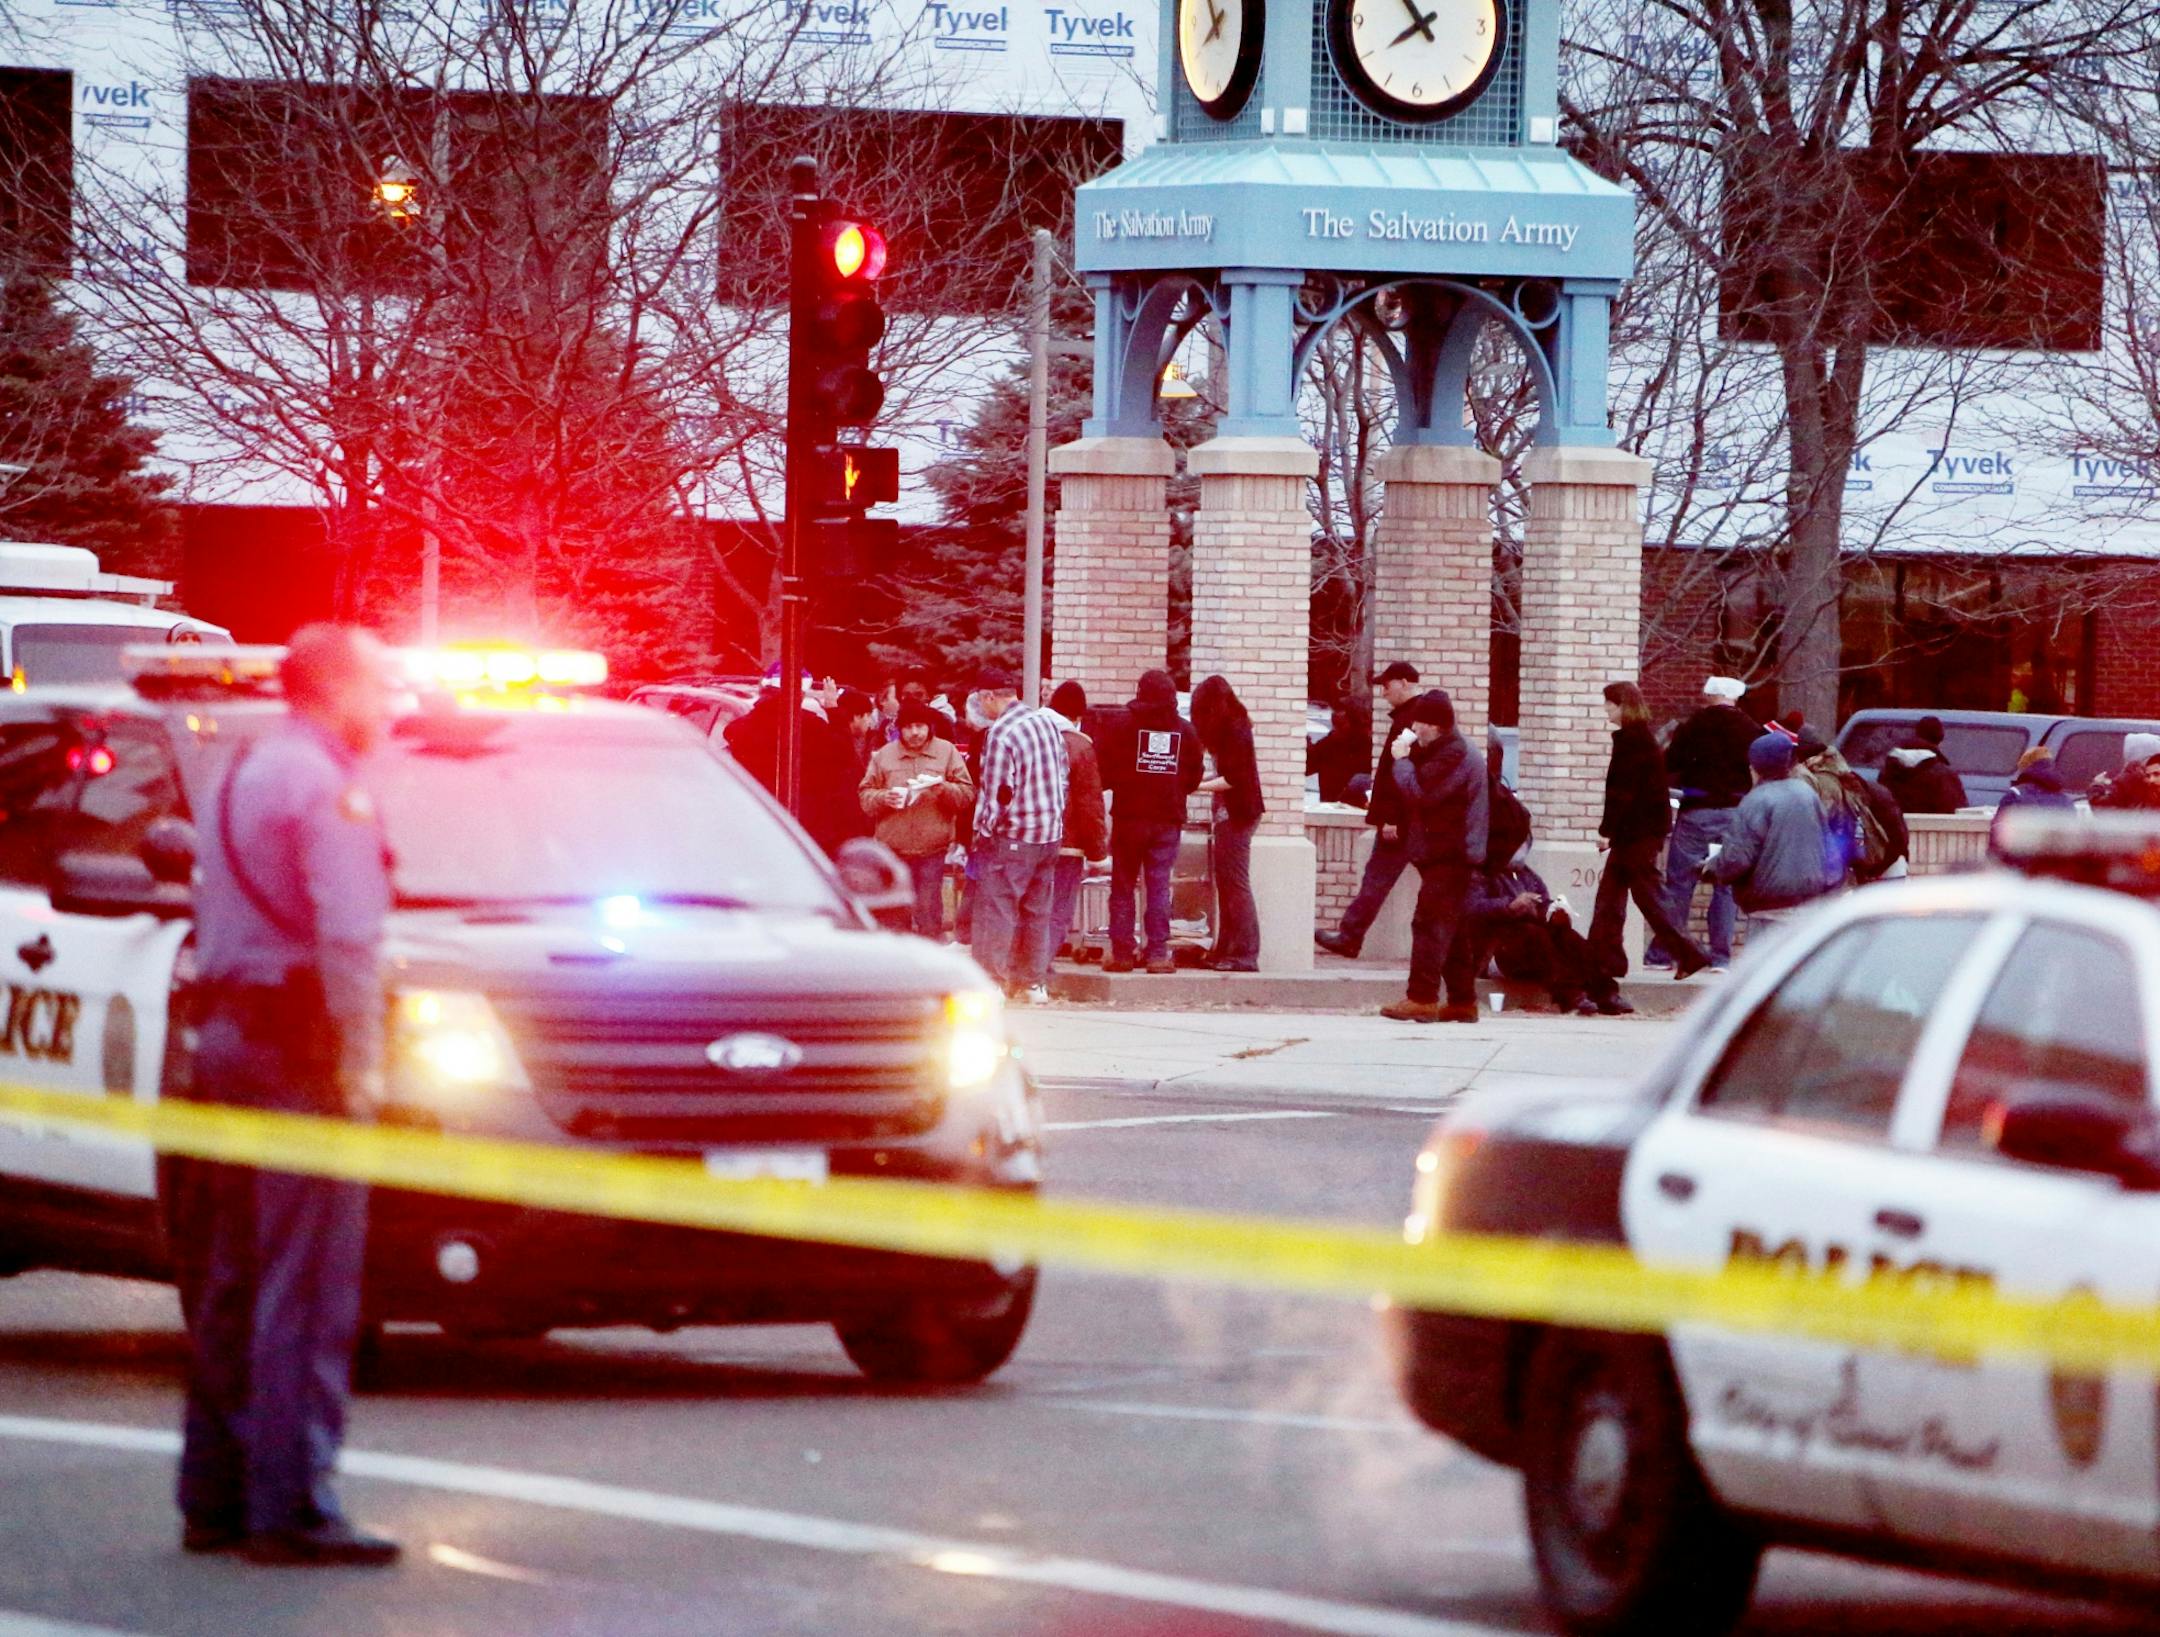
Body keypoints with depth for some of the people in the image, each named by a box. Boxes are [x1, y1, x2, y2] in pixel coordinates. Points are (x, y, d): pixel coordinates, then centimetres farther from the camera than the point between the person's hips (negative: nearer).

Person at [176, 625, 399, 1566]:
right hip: (300, 1046, -10)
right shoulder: (325, 789, -11)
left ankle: (215, 1498, 16)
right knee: (308, 1286, -11)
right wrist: (360, 1059, -20)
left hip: (230, 1031, 10)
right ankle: (292, 1508, -14)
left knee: (232, 1284, 13)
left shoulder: (242, 775, 20)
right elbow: (345, 934, -20)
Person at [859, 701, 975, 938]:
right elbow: (865, 796, 9)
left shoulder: (946, 752, 6)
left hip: (932, 847, -2)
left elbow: (968, 794, 2)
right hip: (894, 846, 2)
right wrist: (883, 798, -13)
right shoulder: (884, 755, 9)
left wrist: (944, 788, -17)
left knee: (929, 908, -5)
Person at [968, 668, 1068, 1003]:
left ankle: (992, 980, -4)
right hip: (1051, 834, 7)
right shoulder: (1047, 721, 6)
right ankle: (1035, 983, 15)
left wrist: (982, 832, -5)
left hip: (1012, 837, -7)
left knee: (995, 909, -2)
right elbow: (1064, 776, 12)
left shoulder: (1000, 733, -16)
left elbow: (997, 793, -17)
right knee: (1038, 909, 13)